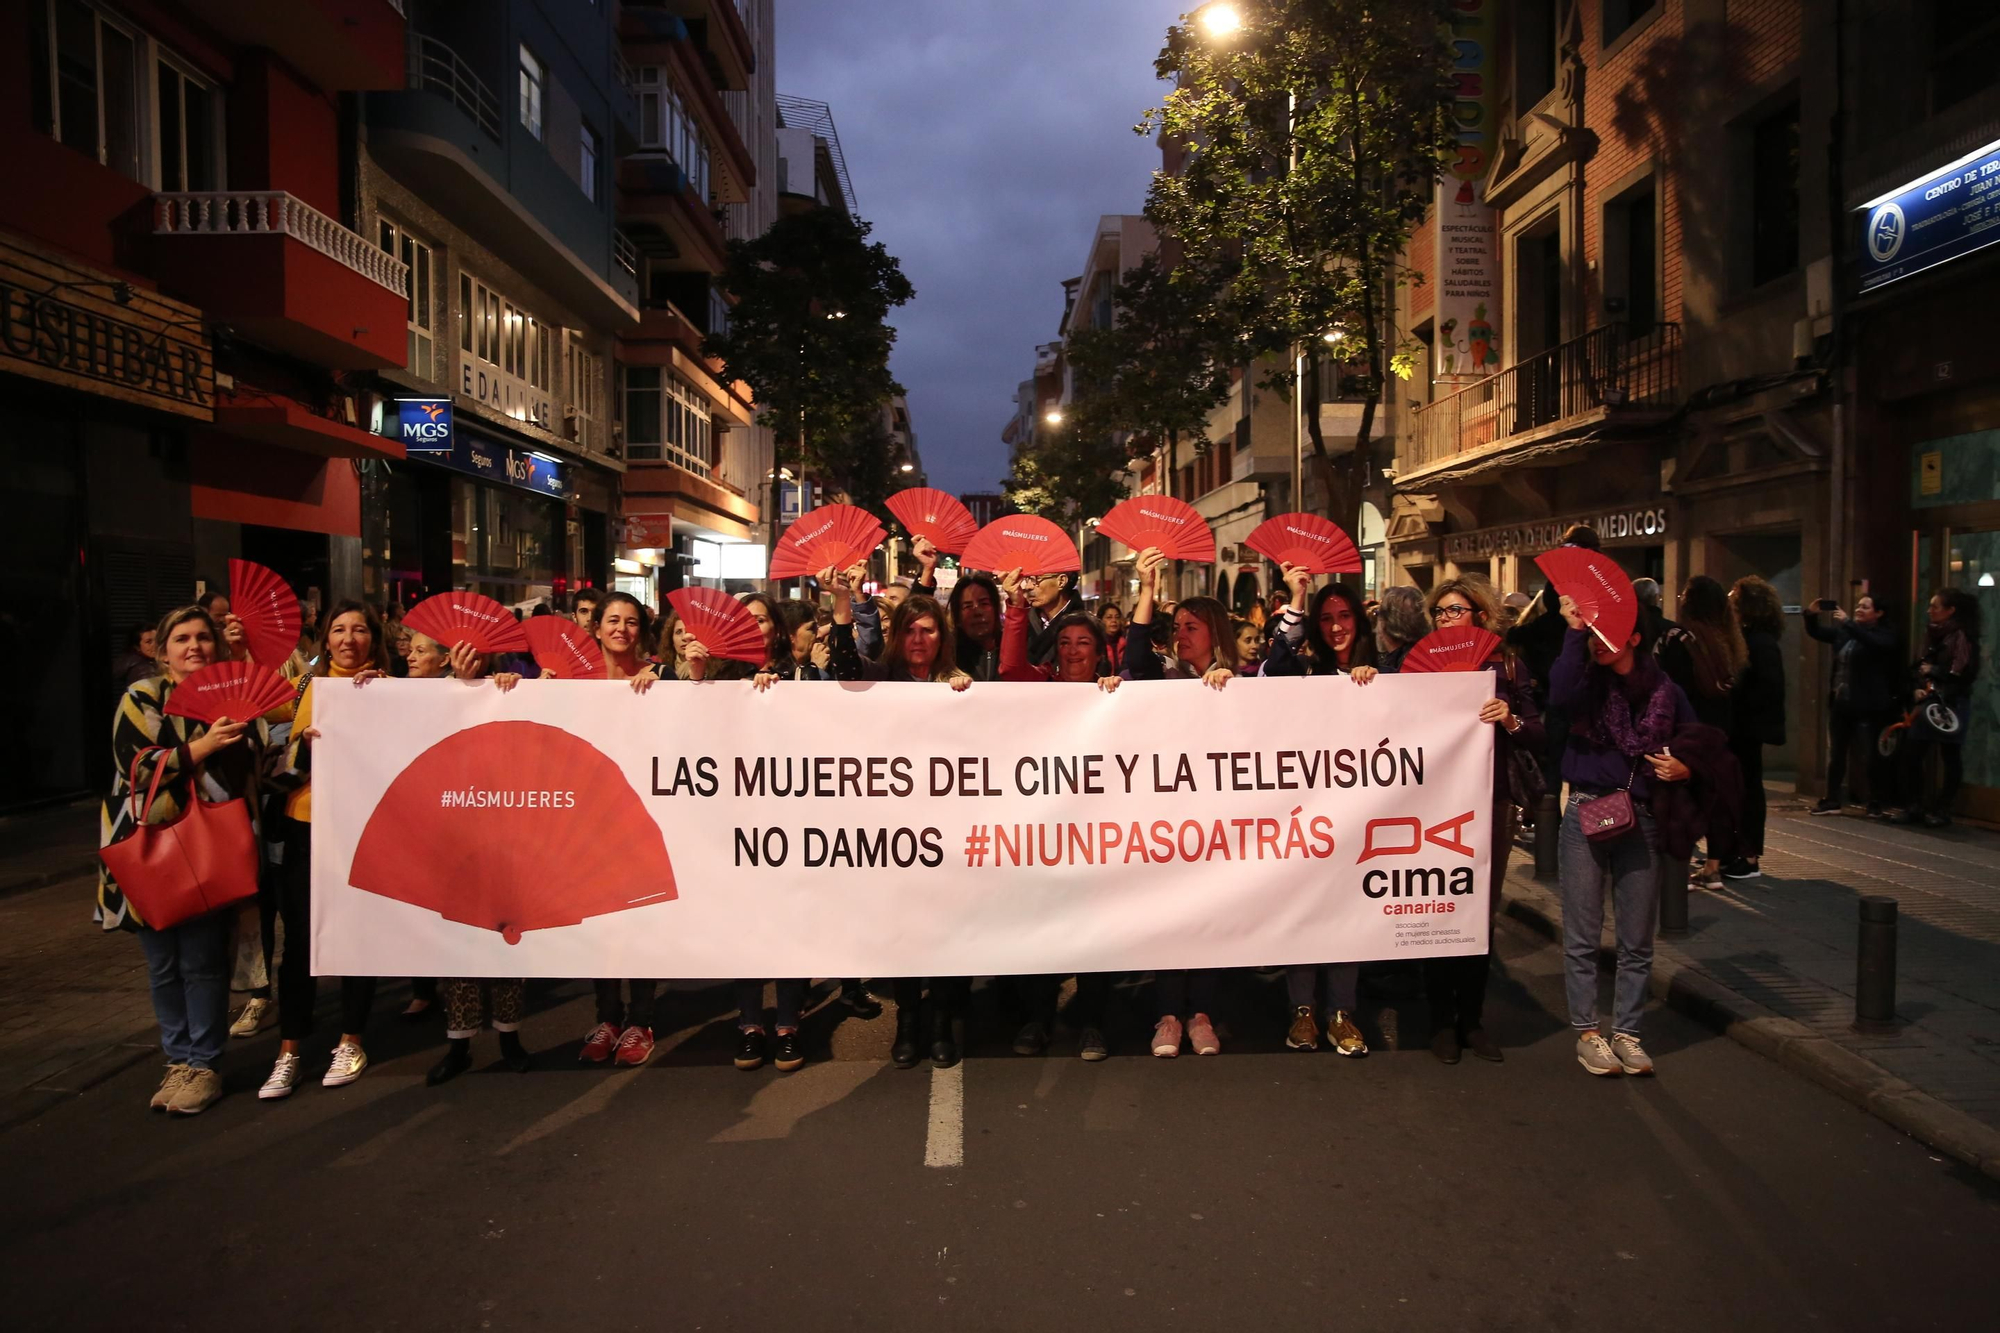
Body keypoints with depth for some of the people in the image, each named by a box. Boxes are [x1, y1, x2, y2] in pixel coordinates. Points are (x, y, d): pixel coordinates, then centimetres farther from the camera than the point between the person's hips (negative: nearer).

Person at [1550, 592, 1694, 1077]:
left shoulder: (1665, 691, 4)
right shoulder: (1588, 682, -1)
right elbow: (1560, 698, -26)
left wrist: (1684, 768, -6)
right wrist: (1573, 632, -26)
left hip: (1640, 819, 2)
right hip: (1586, 814, -2)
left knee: (1638, 938, 9)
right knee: (1583, 935, 4)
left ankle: (1626, 1032, 22)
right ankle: (1586, 1032, 16)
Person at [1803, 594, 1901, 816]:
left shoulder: (1885, 633, -5)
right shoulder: (1844, 630, 10)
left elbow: (1874, 643, -26)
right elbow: (1816, 632, 15)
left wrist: (1848, 622, -27)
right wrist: (1811, 614, -5)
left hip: (1869, 706, -5)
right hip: (1841, 703, 6)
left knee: (1872, 756, 1)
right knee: (1835, 754, 10)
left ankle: (1876, 804, 11)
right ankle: (1831, 801, 17)